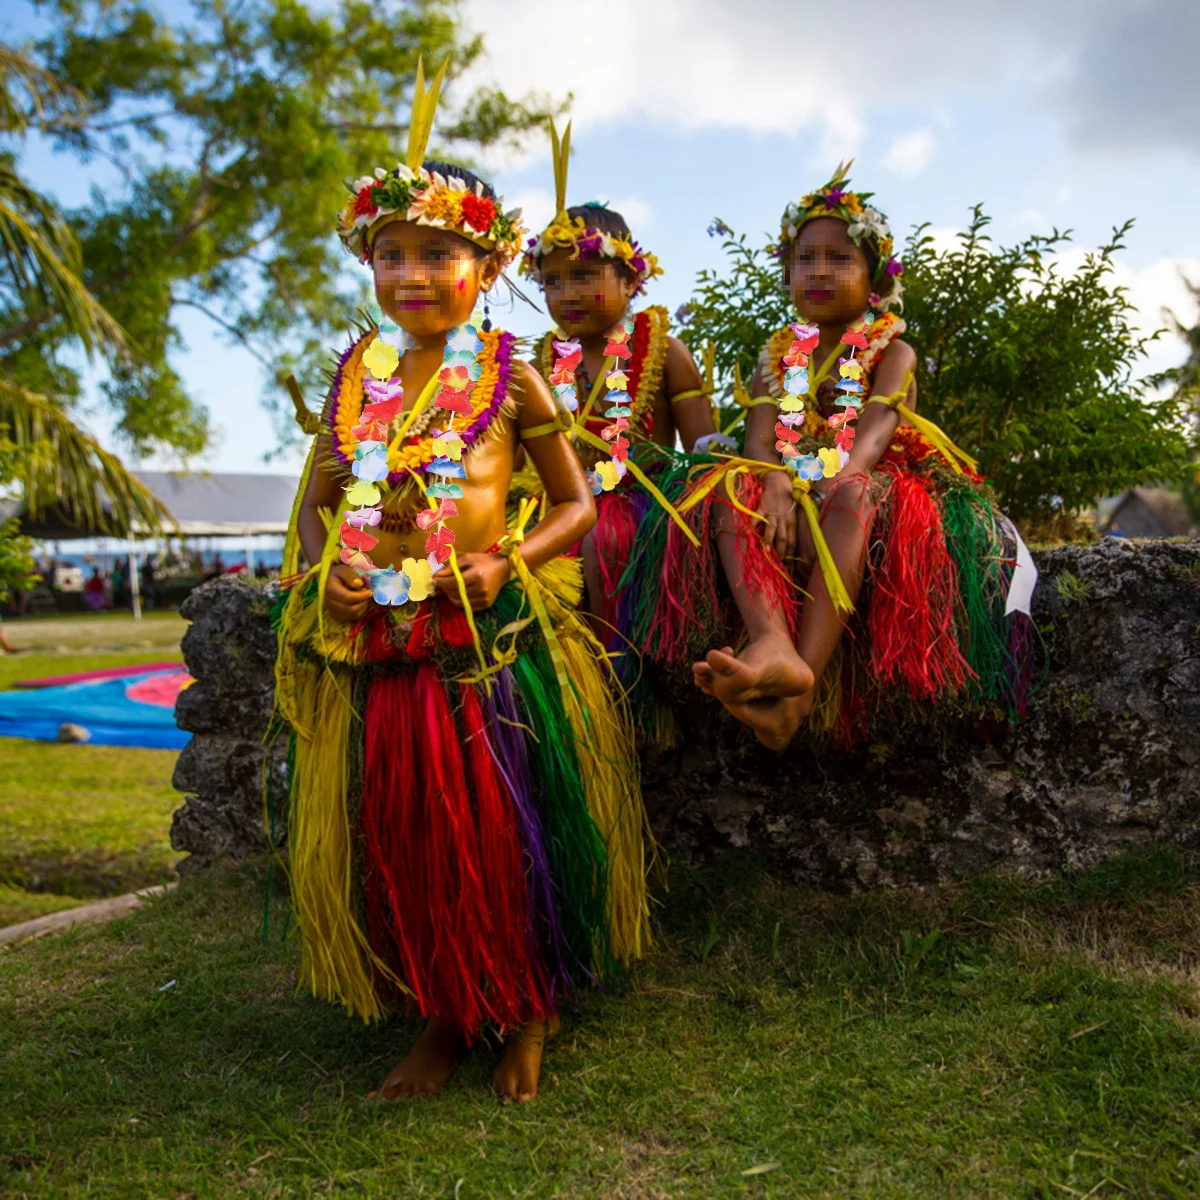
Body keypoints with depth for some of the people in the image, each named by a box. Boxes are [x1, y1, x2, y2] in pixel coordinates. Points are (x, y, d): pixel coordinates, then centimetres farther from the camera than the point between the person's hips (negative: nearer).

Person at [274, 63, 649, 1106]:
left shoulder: (507, 377, 1)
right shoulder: (356, 379, 10)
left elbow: (577, 504, 4)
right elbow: (315, 505, 17)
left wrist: (507, 560, -12)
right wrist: (323, 569, -4)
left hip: (493, 636, -3)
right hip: (375, 637, 4)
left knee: (501, 826, 1)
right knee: (390, 830, 7)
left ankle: (528, 1012, 25)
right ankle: (442, 1019, 27)